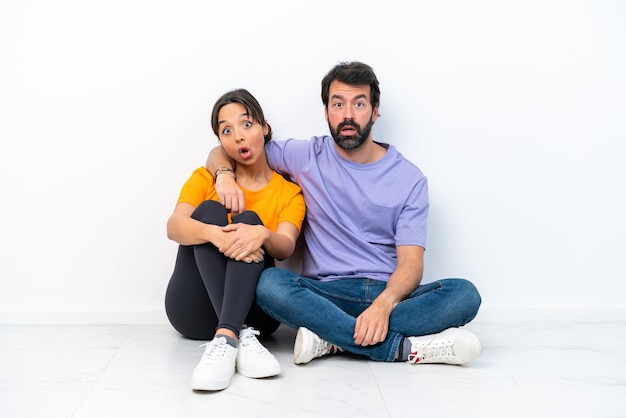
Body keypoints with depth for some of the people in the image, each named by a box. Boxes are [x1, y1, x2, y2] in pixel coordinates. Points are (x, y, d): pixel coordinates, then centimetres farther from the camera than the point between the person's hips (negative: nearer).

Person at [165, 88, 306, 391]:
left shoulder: (290, 192, 8)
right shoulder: (205, 178, 9)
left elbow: (285, 247, -13)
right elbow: (174, 227, -13)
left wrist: (262, 235, -37)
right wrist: (214, 234, -35)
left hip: (252, 308, 0)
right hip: (194, 310, 1)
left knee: (250, 220, -22)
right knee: (210, 210, -20)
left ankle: (225, 338, -44)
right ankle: (242, 335, -39)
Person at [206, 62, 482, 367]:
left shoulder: (409, 178, 3)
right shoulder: (306, 156, 6)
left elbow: (411, 260, -6)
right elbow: (223, 152, 13)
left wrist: (384, 304, -27)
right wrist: (225, 175, -13)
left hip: (389, 294, 1)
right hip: (325, 294, 0)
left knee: (464, 294, -26)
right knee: (269, 283, -31)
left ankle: (334, 338, -26)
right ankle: (407, 347, -29)